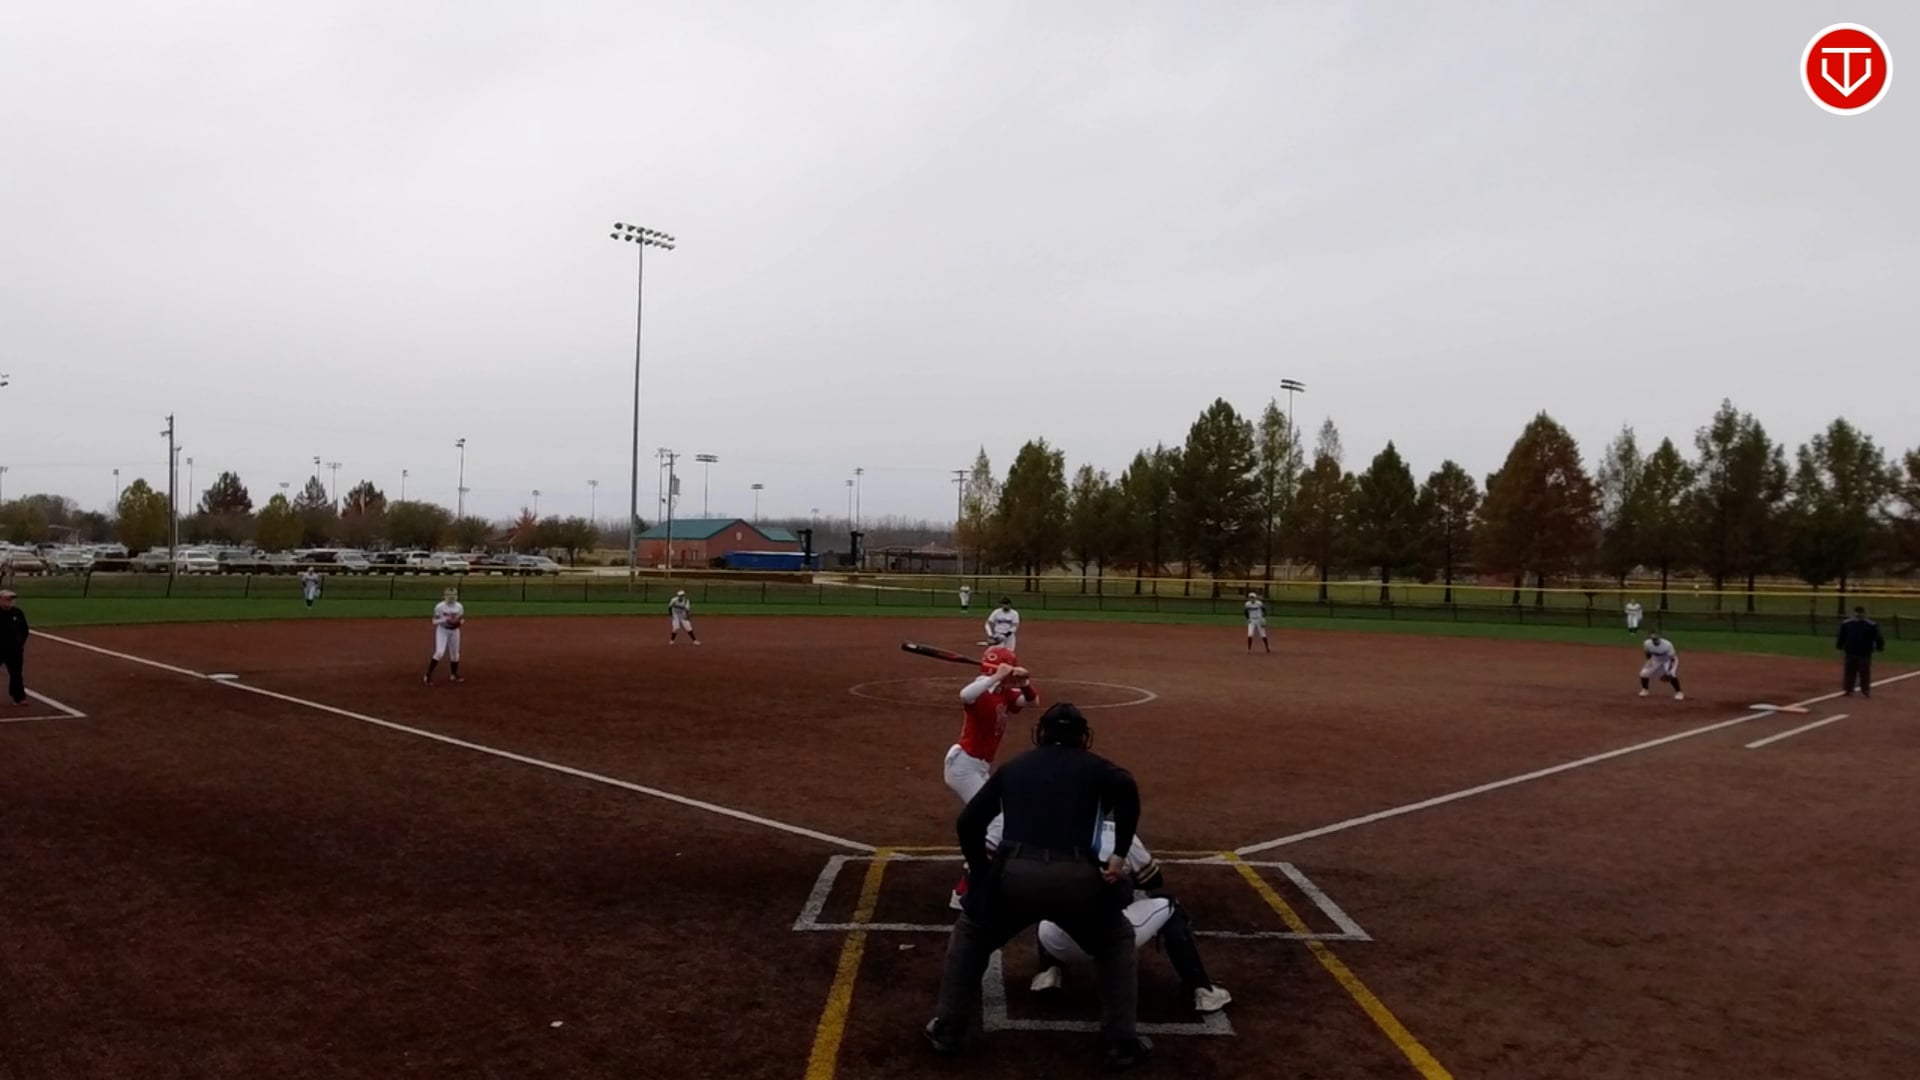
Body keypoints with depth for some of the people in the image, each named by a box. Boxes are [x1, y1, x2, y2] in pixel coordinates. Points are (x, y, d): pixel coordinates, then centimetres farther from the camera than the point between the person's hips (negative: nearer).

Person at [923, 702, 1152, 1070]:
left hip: (1014, 874, 1)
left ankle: (947, 1032, 29)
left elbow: (968, 823, 16)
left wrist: (982, 873, 26)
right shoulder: (1094, 766, 19)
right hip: (1075, 877, -1)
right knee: (1118, 941, 28)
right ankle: (1123, 1044, 22)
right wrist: (1119, 855, -3)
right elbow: (1125, 788, -6)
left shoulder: (1014, 766, 24)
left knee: (969, 935, 31)